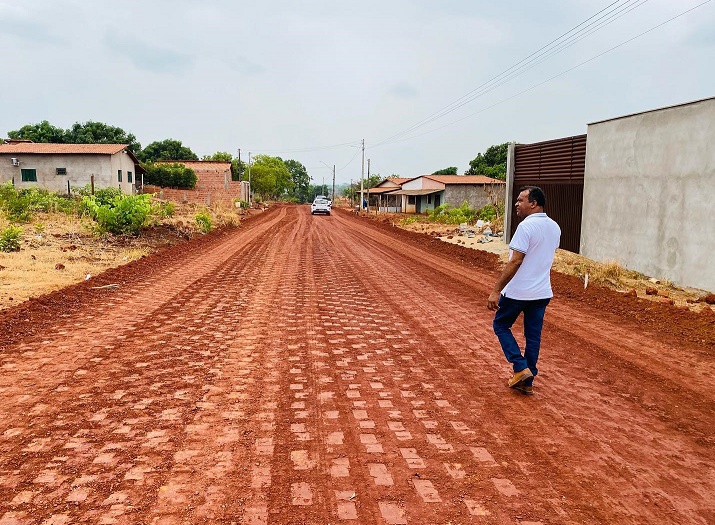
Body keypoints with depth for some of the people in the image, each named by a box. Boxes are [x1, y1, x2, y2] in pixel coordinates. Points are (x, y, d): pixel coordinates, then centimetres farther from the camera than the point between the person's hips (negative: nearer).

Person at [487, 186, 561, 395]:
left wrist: (496, 290, -20)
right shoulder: (555, 228, 8)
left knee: (501, 325, 13)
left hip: (518, 291, -7)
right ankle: (527, 383, 19)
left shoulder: (526, 226, -18)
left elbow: (515, 262, -22)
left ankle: (521, 368, 3)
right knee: (533, 336, 12)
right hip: (543, 292, 7)